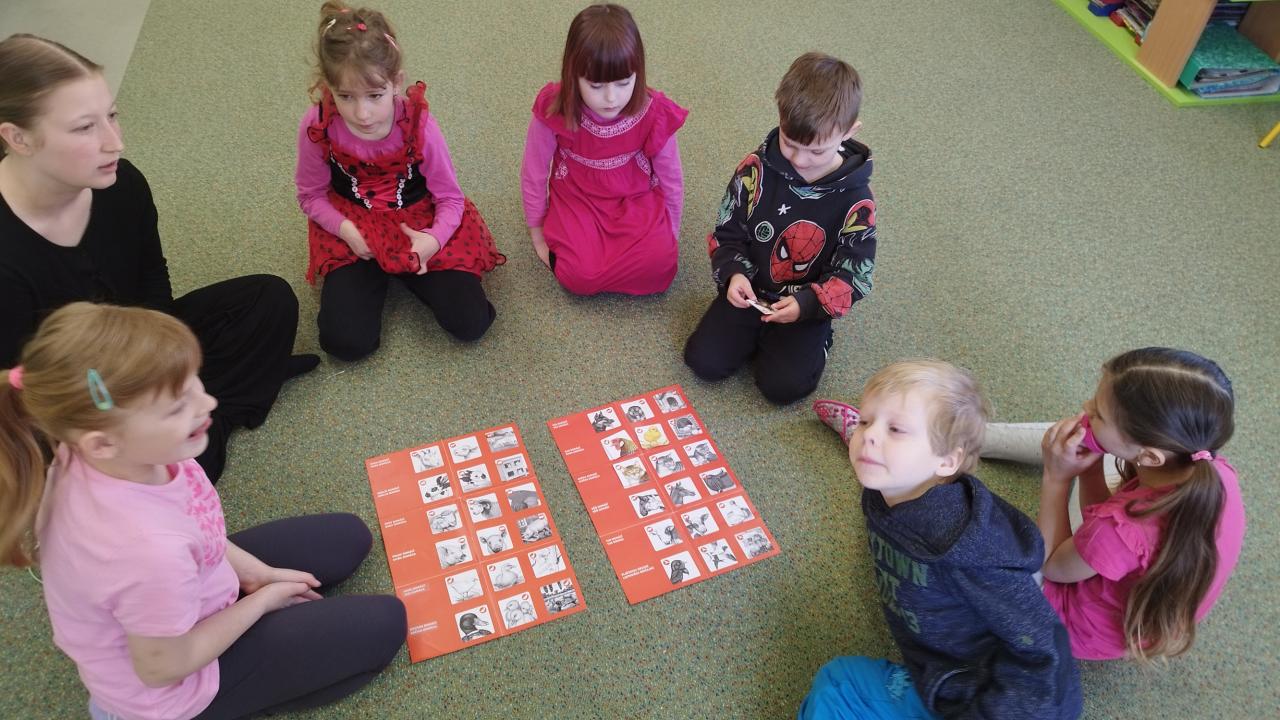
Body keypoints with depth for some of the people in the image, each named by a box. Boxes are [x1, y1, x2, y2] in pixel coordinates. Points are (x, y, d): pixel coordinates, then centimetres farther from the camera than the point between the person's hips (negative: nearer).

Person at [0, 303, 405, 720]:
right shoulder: (150, 549, -44)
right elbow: (164, 667, -24)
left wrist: (255, 572, -3)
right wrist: (263, 599, -12)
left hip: (188, 595, 7)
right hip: (176, 660, -7)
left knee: (348, 538, 16)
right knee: (383, 624, -3)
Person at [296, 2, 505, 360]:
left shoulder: (418, 125, -21)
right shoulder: (317, 127, -18)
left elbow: (450, 198, -11)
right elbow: (311, 195, -2)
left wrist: (433, 240, -30)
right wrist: (345, 229, -20)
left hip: (419, 222, 0)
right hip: (354, 230, 1)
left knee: (470, 323, -15)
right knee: (345, 341, -17)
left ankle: (404, 269, 12)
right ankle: (374, 276, 14)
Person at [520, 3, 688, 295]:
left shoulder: (653, 114, -18)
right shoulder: (553, 110, -21)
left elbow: (670, 178, -2)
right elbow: (533, 174, -5)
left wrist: (670, 235, 7)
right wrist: (537, 231, 4)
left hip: (636, 200, 1)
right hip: (576, 198, -1)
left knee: (657, 263, -25)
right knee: (578, 275, -25)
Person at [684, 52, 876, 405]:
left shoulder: (855, 200, -17)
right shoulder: (755, 170, -12)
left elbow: (853, 275, -12)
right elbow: (727, 233, -2)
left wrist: (807, 304, -29)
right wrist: (733, 273, -22)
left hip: (806, 306, -2)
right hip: (749, 292, 2)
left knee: (783, 385, -14)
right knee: (703, 360, -9)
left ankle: (817, 338, 15)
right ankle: (758, 332, 18)